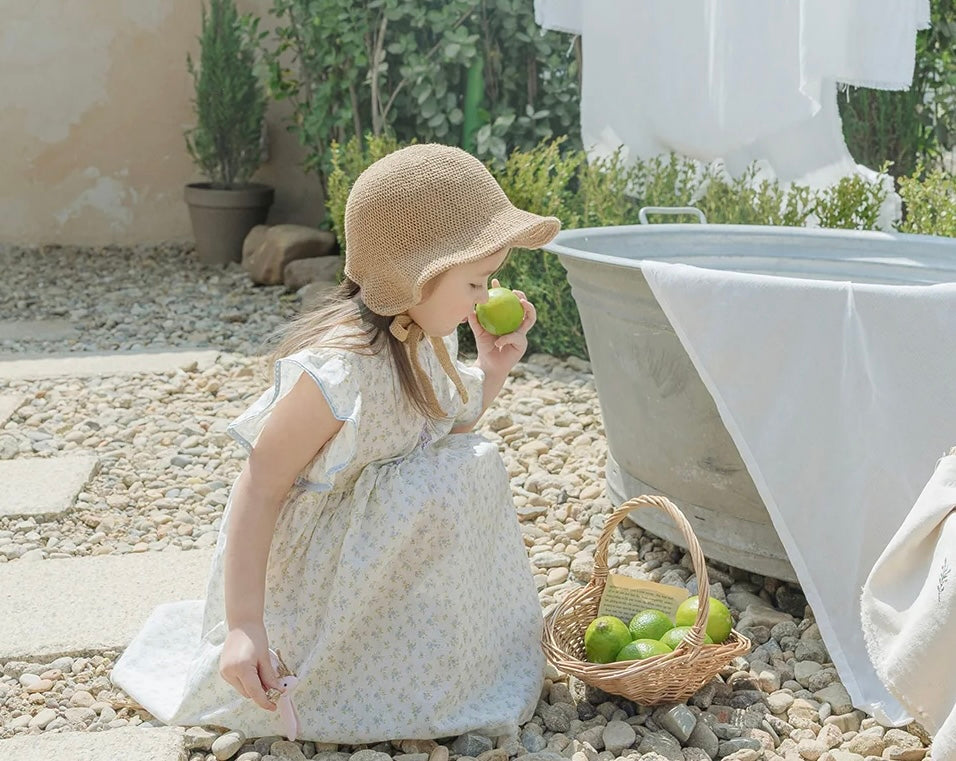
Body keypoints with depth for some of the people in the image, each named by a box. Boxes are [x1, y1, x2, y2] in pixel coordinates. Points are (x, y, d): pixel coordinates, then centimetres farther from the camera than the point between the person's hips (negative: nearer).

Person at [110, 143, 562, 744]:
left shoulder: (426, 337, -4)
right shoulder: (337, 369, -31)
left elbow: (447, 431, 14)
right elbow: (260, 490, -26)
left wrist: (494, 369, -3)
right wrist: (244, 626, -27)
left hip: (377, 534, 9)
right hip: (309, 557, -9)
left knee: (473, 462, 4)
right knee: (436, 491, -24)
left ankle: (484, 645, 16)